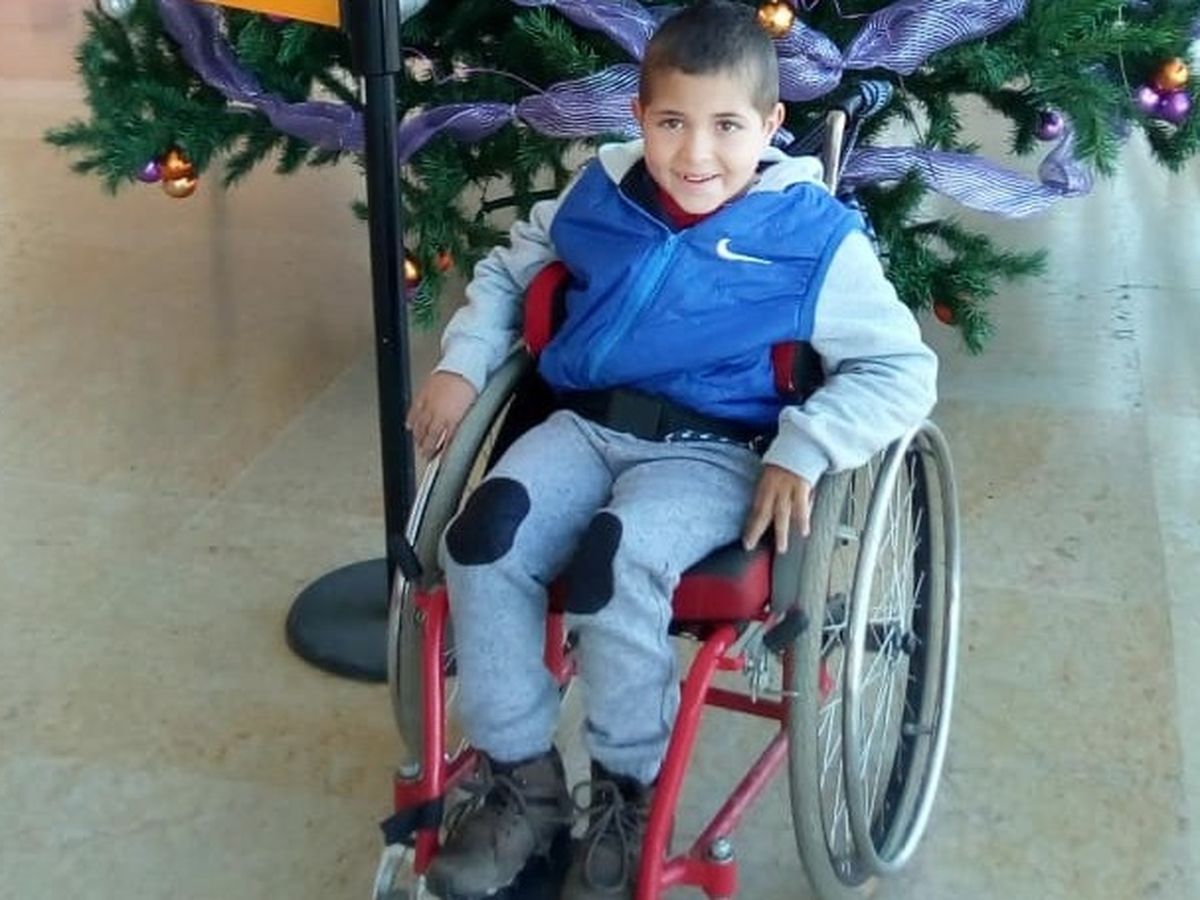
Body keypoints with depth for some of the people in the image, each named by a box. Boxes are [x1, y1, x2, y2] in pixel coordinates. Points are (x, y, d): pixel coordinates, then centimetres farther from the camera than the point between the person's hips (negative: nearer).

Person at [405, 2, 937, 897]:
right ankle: (523, 779, -3)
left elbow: (903, 368, -5)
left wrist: (804, 450, -18)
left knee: (616, 562, -33)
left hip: (714, 453, -4)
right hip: (586, 426, 5)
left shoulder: (815, 236, -6)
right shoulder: (596, 198, 7)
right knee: (484, 538, -23)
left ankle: (629, 796, -5)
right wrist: (461, 363, 9)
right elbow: (506, 272, 24)